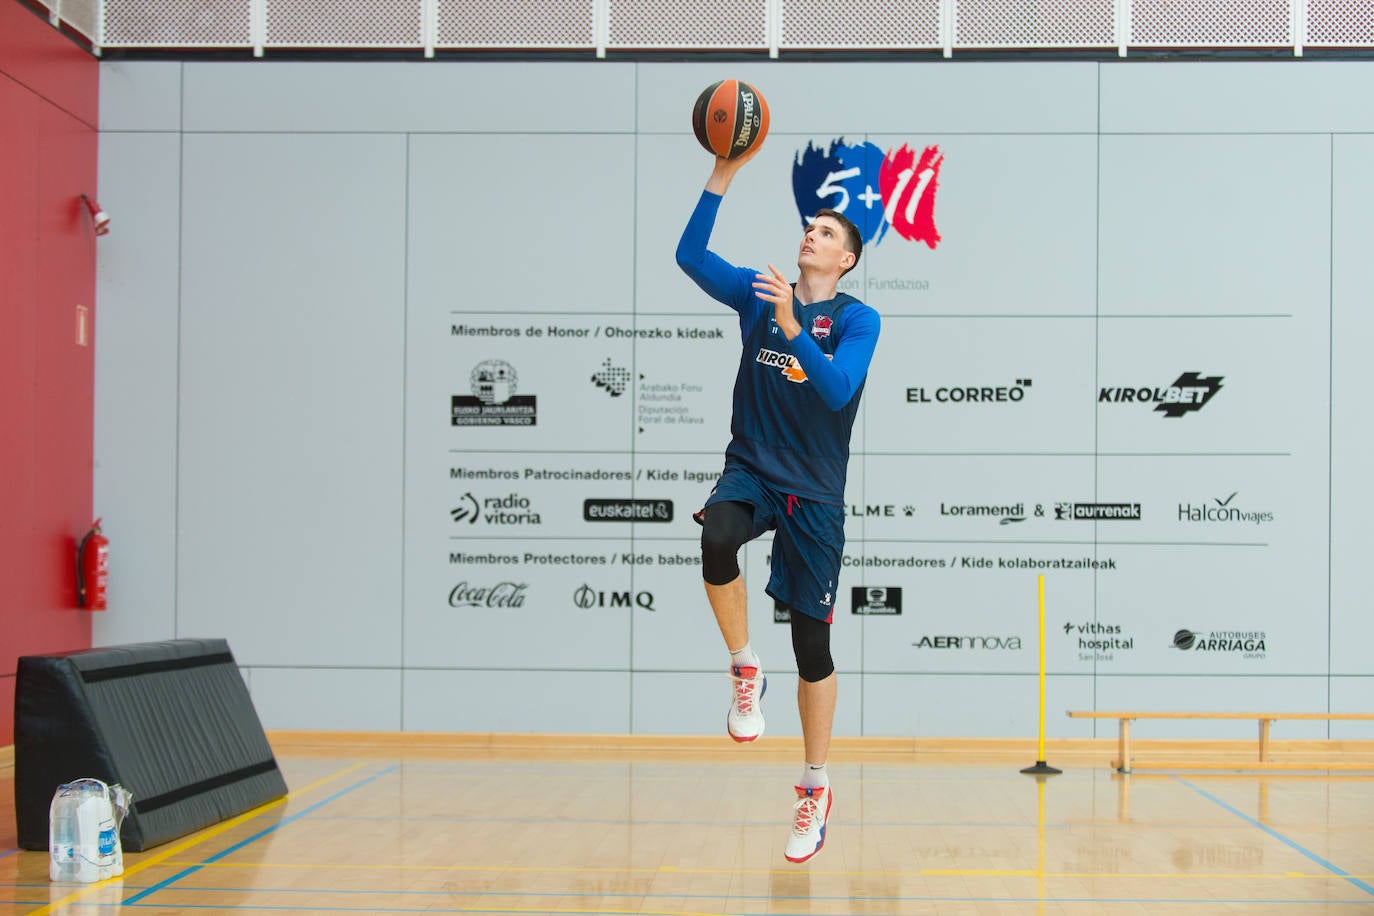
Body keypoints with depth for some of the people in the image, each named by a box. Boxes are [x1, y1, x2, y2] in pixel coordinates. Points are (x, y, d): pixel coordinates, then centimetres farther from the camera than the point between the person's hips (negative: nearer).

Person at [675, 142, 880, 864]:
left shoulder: (857, 319, -2)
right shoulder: (758, 292, 8)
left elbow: (838, 389, -18)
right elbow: (690, 255, 0)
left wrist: (791, 325, -28)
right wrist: (722, 177, -7)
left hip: (814, 491, -2)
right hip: (750, 468, 2)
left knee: (811, 641, 1)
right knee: (717, 537, -36)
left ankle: (815, 788, 17)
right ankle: (744, 673, -12)